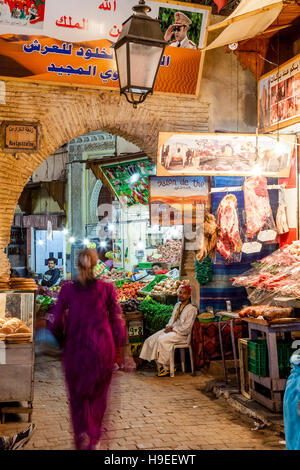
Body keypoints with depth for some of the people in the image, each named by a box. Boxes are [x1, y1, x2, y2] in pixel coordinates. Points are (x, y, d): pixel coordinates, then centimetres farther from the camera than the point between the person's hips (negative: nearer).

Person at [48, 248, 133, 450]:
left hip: (75, 349, 0)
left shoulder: (68, 289, -4)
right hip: (102, 348, 1)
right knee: (98, 394, 19)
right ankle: (94, 439, 24)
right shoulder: (107, 288, -5)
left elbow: (56, 322, -2)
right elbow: (117, 320, -3)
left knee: (78, 395, 14)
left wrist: (62, 341, 17)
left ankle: (82, 433, -3)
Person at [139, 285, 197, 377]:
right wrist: (169, 327, 2)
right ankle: (160, 366, -12)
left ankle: (166, 368, -18)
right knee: (151, 339, -11)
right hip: (171, 329, 8)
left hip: (181, 334, -8)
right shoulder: (177, 305, 17)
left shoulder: (192, 309, -8)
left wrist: (173, 330, -12)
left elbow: (186, 327, -13)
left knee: (161, 340, -29)